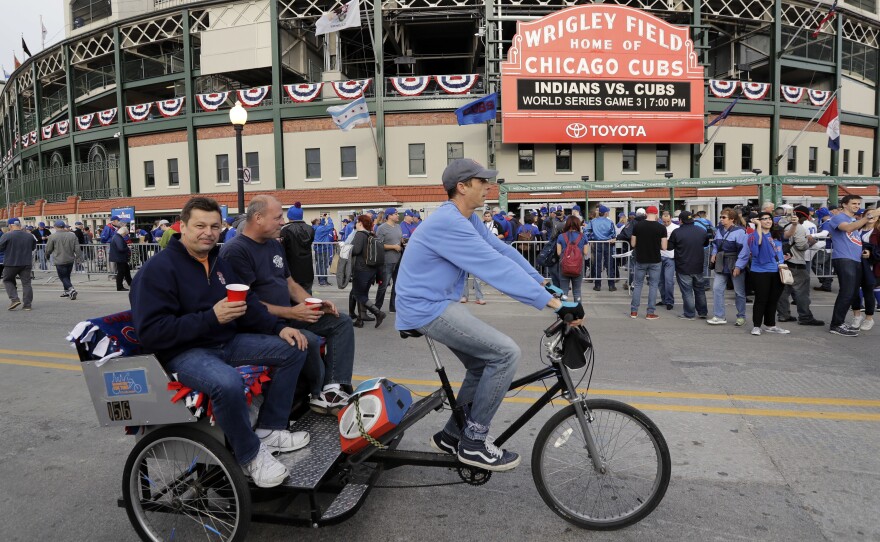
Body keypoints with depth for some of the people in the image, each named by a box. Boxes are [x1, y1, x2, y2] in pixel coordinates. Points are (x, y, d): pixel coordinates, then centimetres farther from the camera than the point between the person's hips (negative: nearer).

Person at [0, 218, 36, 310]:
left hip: (11, 263, -3)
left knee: (7, 281, 16)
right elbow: (33, 247, 15)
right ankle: (28, 304, 5)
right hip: (26, 263, 3)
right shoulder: (29, 236, 2)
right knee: (26, 283, 6)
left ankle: (14, 299, 1)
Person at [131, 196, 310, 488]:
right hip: (184, 351, -8)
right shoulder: (158, 269, -13)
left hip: (227, 341, 8)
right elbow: (151, 332, -21)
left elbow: (248, 305, 16)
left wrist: (279, 328, -1)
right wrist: (211, 317, -28)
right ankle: (250, 455, -13)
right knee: (228, 381, -39)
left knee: (292, 349, 0)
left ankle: (270, 430, 4)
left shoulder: (219, 262, 11)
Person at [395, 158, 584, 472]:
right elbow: (496, 267, -29)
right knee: (506, 353, -15)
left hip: (439, 304, 10)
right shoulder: (449, 222, -24)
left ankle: (452, 435, 29)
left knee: (483, 365, 16)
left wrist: (544, 283, -2)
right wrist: (553, 303, -30)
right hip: (427, 309, -10)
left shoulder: (467, 219, 8)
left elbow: (503, 251, 5)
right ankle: (474, 442, -2)